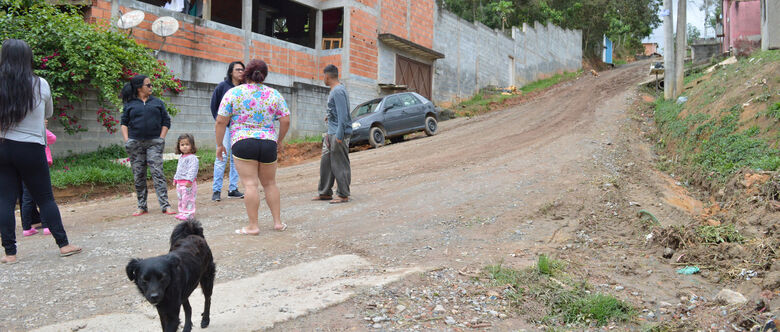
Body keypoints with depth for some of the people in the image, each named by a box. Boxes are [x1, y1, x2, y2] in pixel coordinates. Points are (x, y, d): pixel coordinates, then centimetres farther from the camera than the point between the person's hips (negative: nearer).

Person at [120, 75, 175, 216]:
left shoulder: (157, 102, 11)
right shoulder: (130, 104, 9)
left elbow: (166, 121, 11)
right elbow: (124, 123, 12)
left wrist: (161, 138, 1)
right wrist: (126, 140, 0)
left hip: (154, 143, -1)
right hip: (135, 143, 1)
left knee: (157, 173, -10)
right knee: (138, 175, 5)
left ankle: (165, 206, -12)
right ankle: (142, 206, 14)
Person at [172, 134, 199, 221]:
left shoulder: (192, 158, -15)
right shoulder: (181, 158, 16)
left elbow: (193, 170, -23)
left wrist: (189, 180, -29)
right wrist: (175, 178, 25)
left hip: (188, 183, -10)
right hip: (180, 182, 10)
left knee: (188, 198, -7)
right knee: (181, 198, 16)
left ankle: (188, 213, -1)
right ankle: (182, 212, 26)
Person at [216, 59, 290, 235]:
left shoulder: (234, 92, 1)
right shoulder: (274, 94, 7)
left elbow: (221, 121, -1)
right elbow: (285, 120, 6)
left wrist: (219, 144, 9)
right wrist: (279, 141, 19)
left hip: (243, 143, -3)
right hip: (269, 143, 3)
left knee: (250, 184, -3)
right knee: (270, 183, 15)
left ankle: (253, 226, -1)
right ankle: (277, 222, 18)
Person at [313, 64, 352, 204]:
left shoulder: (338, 91, -16)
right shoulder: (333, 91, 15)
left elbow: (343, 114, -22)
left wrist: (339, 135, -25)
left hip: (339, 133, -10)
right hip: (331, 133, 10)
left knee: (340, 164, -4)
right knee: (326, 162, 12)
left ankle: (343, 195, 4)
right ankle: (325, 193, 20)